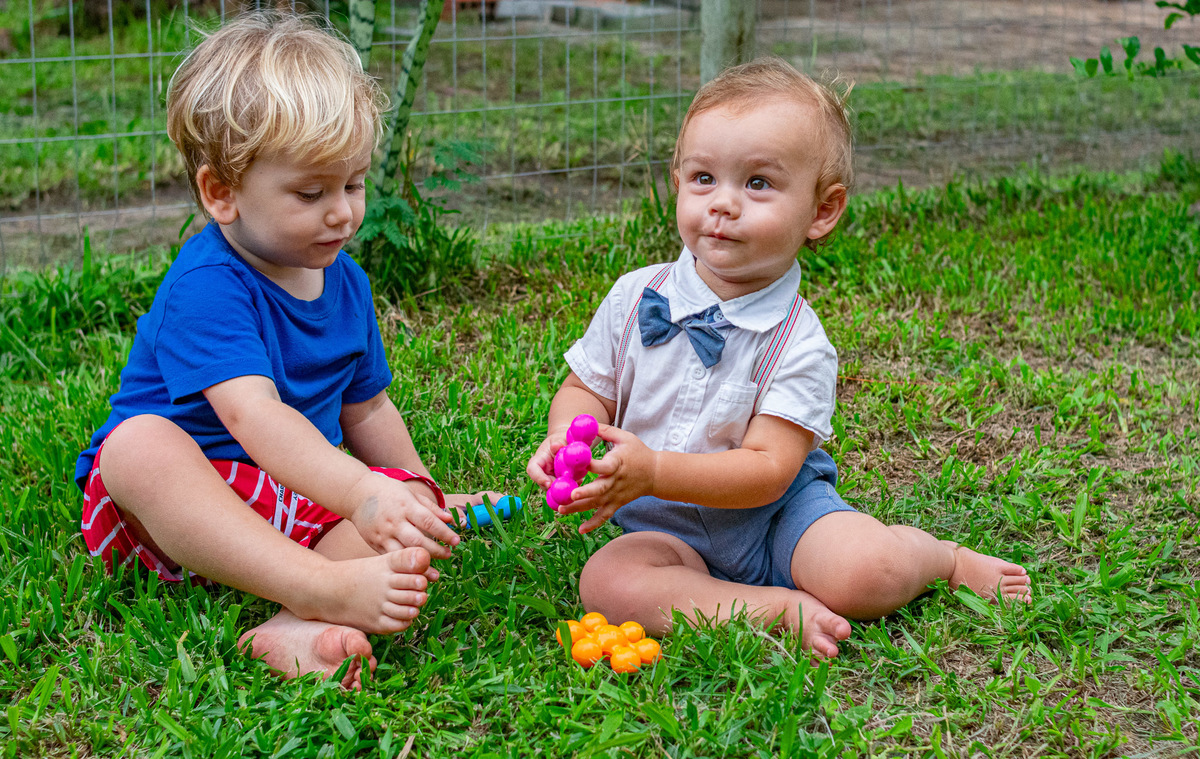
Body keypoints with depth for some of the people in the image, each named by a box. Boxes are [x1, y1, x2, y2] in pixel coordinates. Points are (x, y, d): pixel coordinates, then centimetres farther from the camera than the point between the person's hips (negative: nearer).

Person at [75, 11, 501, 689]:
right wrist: (362, 493, -48)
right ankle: (330, 589, -51)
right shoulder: (204, 287, -20)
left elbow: (365, 408, 20)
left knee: (423, 529, -19)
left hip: (310, 495, 6)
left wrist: (418, 495, 25)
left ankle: (299, 630, -46)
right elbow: (253, 416, -35)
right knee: (140, 443, -37)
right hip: (167, 506, -6)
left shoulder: (345, 282, 6)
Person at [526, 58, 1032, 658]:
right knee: (605, 581, -28)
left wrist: (653, 470, -33)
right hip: (668, 532, 2)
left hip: (779, 517, -2)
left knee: (871, 573, -27)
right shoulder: (635, 299, -5)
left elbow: (766, 469, -20)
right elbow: (585, 389, 6)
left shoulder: (798, 344, -15)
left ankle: (943, 557, 9)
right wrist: (566, 439, -18)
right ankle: (778, 610, -23)